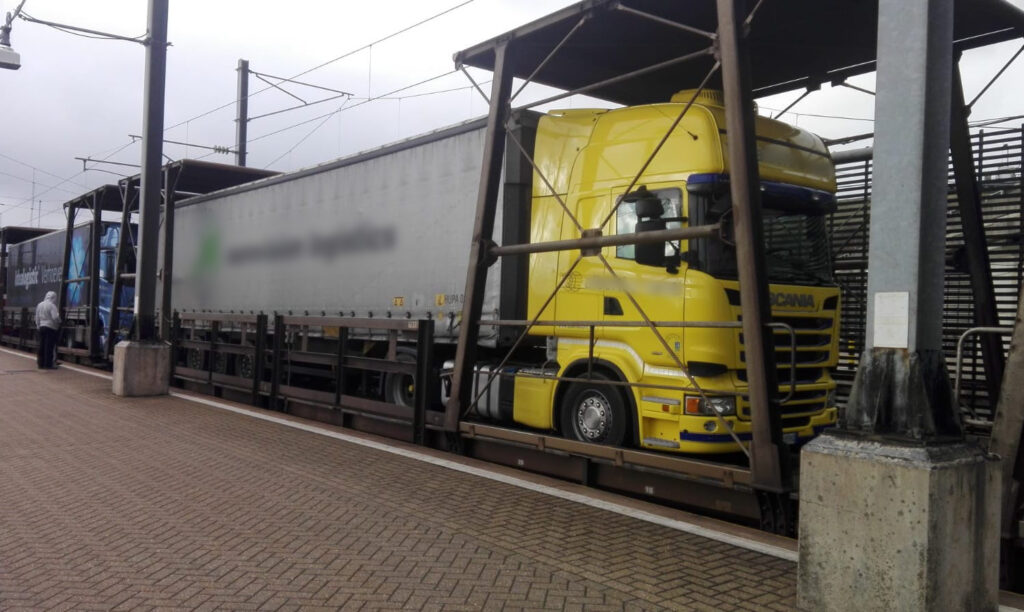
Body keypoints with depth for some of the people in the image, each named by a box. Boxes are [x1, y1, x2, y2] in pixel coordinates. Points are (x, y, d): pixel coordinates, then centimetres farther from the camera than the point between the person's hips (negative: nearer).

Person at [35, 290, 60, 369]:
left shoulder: (39, 305, 11)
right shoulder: (52, 305, -13)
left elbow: (37, 318, 16)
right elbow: (55, 317, -20)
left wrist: (38, 326, 24)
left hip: (42, 327, 7)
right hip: (51, 328, -7)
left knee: (42, 346, 10)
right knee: (50, 347, -4)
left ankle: (41, 363, 14)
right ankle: (48, 364, -4)